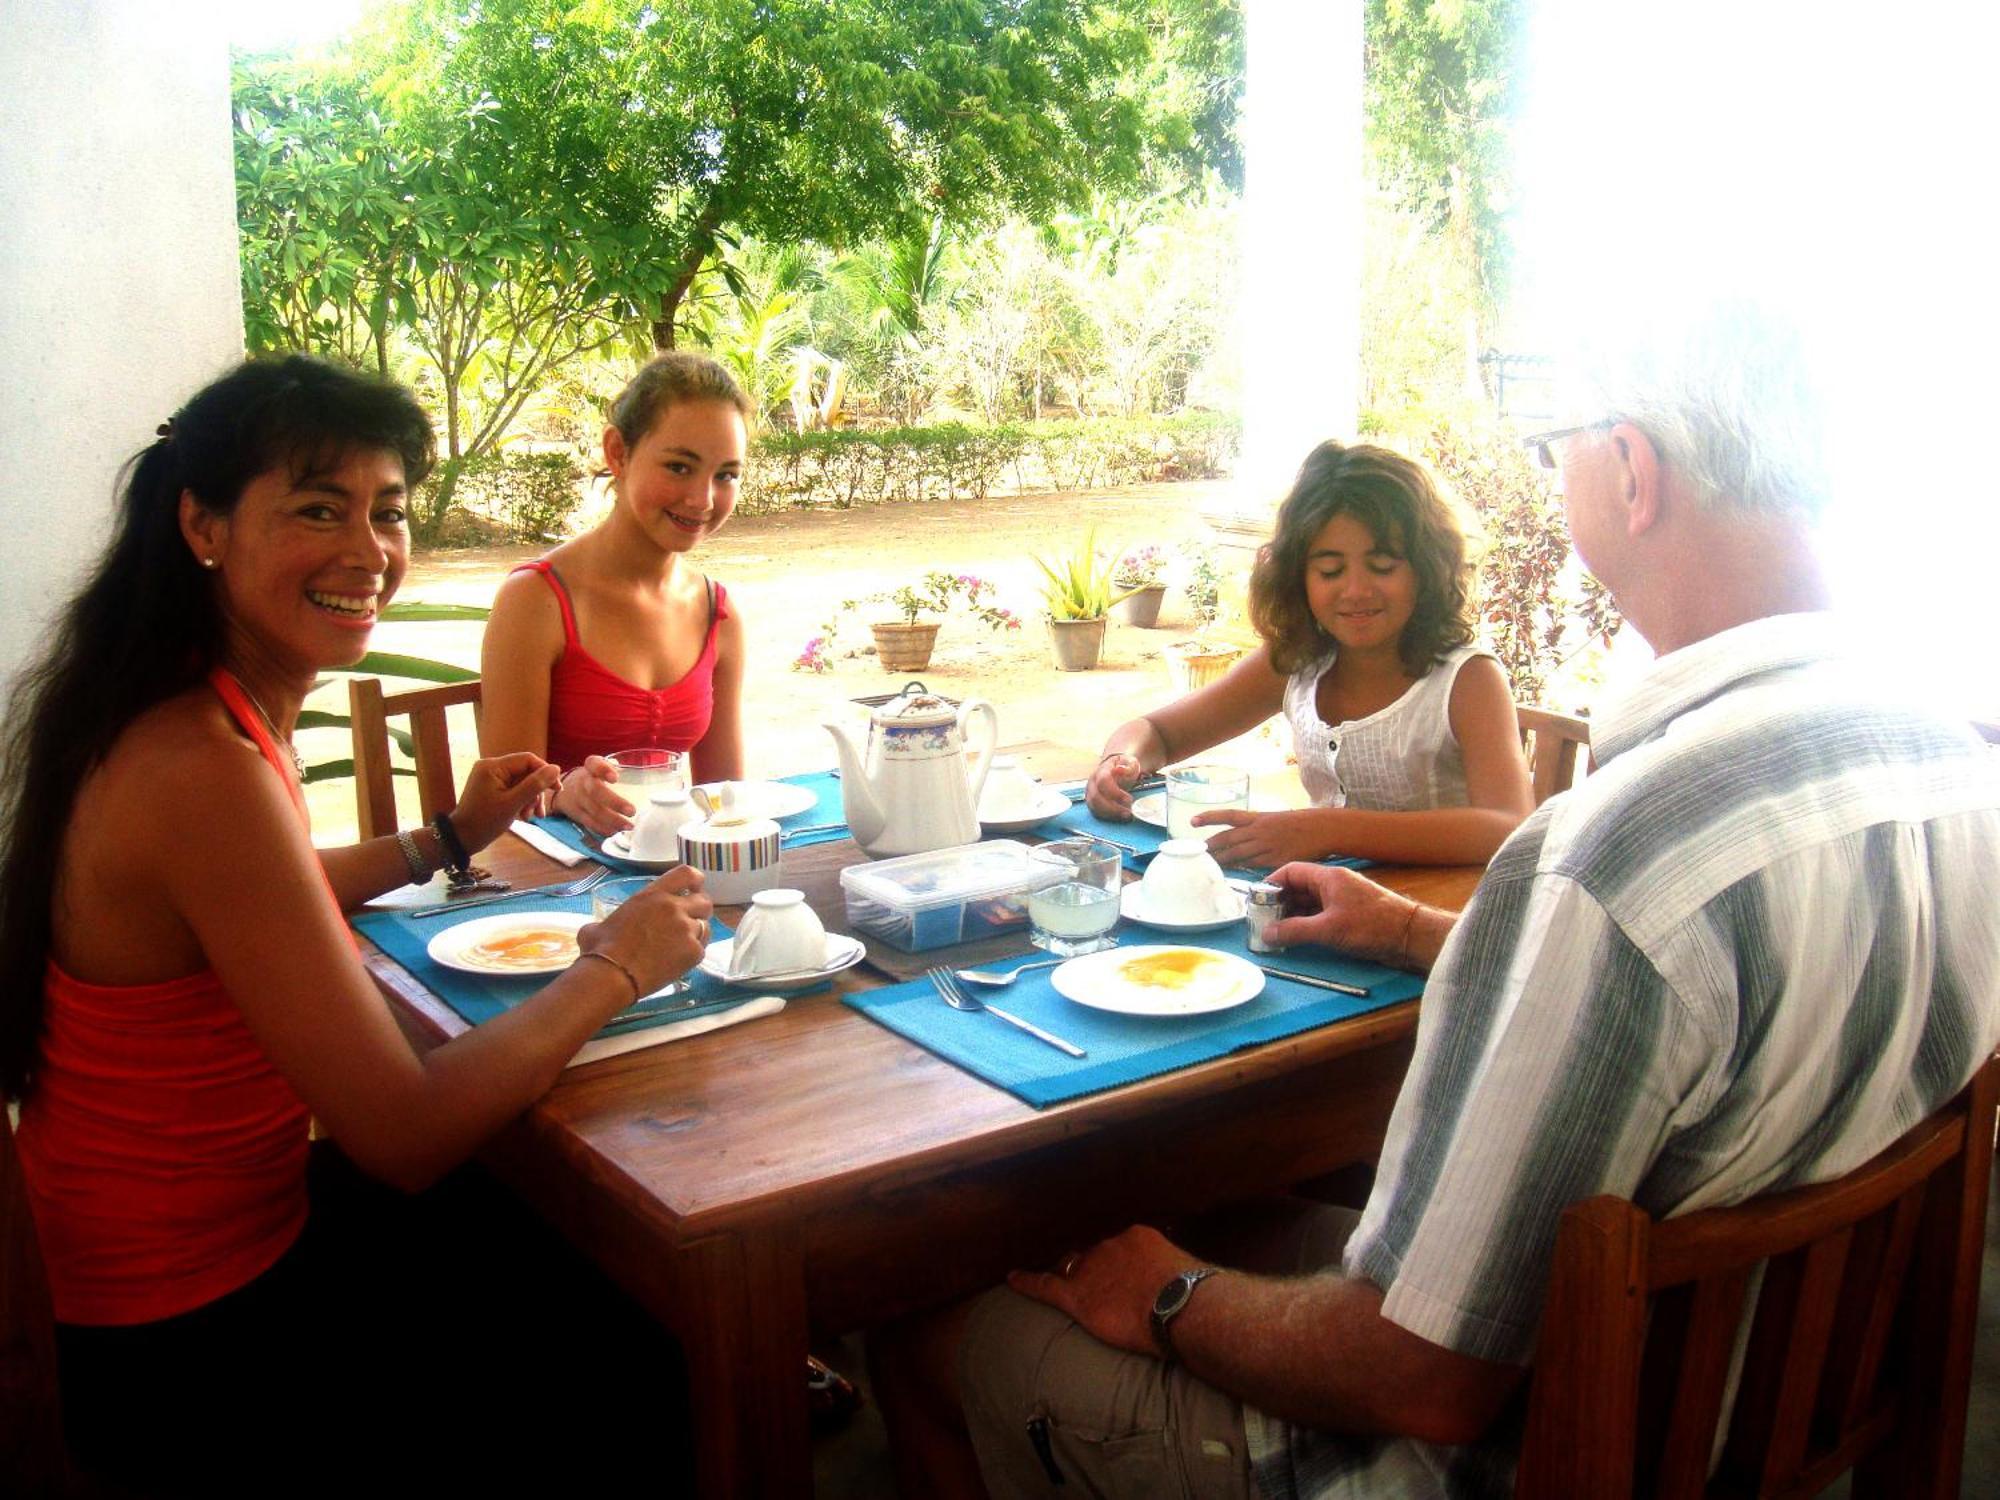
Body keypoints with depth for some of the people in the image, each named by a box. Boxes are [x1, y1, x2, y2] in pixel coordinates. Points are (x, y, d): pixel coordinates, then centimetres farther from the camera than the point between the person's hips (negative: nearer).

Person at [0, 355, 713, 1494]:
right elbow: (406, 1133, -29)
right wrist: (613, 968, -16)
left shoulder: (210, 709, -1)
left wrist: (450, 838, 15)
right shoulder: (204, 771, -31)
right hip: (192, 1357, -8)